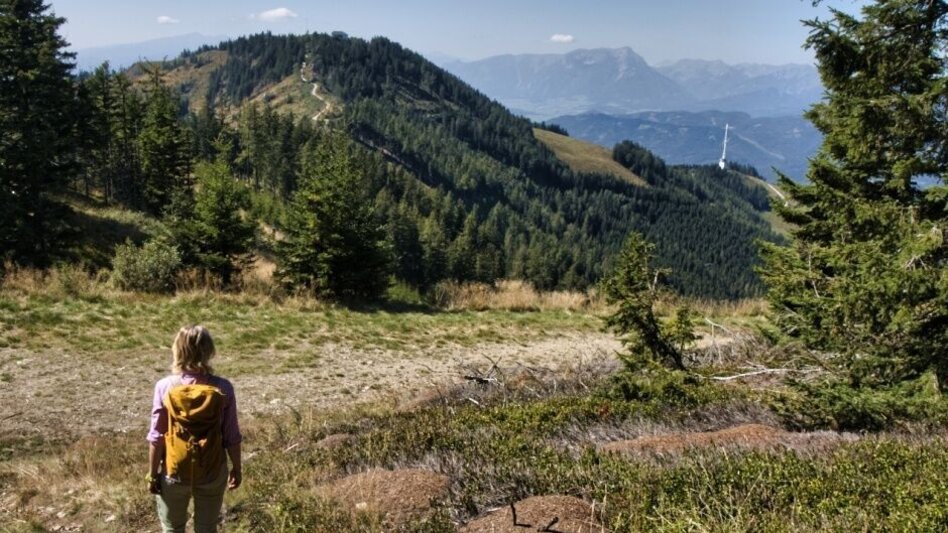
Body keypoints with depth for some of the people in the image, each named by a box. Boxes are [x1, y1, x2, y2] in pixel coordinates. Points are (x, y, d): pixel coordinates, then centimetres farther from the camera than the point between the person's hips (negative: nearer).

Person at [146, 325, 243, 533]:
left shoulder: (165, 387, -14)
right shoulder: (223, 389, -13)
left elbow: (156, 437, -8)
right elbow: (232, 436, -6)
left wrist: (152, 474, 3)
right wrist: (236, 468, 8)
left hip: (173, 472, 0)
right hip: (212, 472, 0)